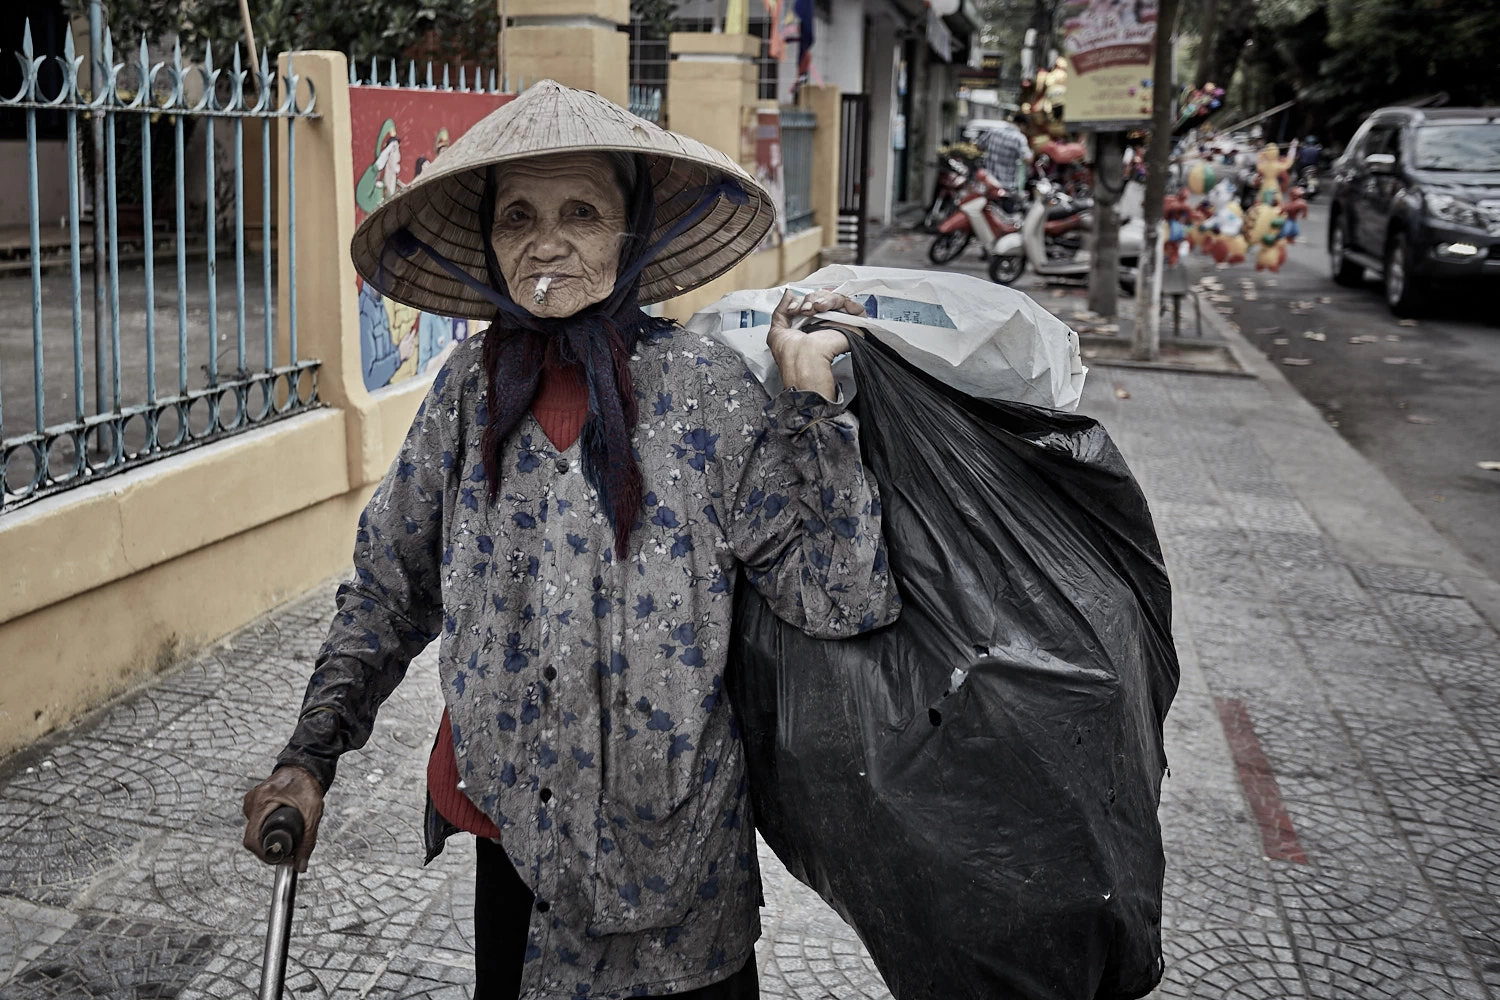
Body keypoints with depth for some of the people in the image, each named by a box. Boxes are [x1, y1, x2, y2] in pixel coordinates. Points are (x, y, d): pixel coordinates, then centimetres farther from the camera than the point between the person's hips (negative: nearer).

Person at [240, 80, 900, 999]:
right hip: (508, 824, 3)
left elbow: (840, 597, -14)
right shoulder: (471, 388, -2)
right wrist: (312, 753, 3)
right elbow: (392, 585, 8)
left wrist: (813, 402, -19)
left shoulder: (706, 391, -12)